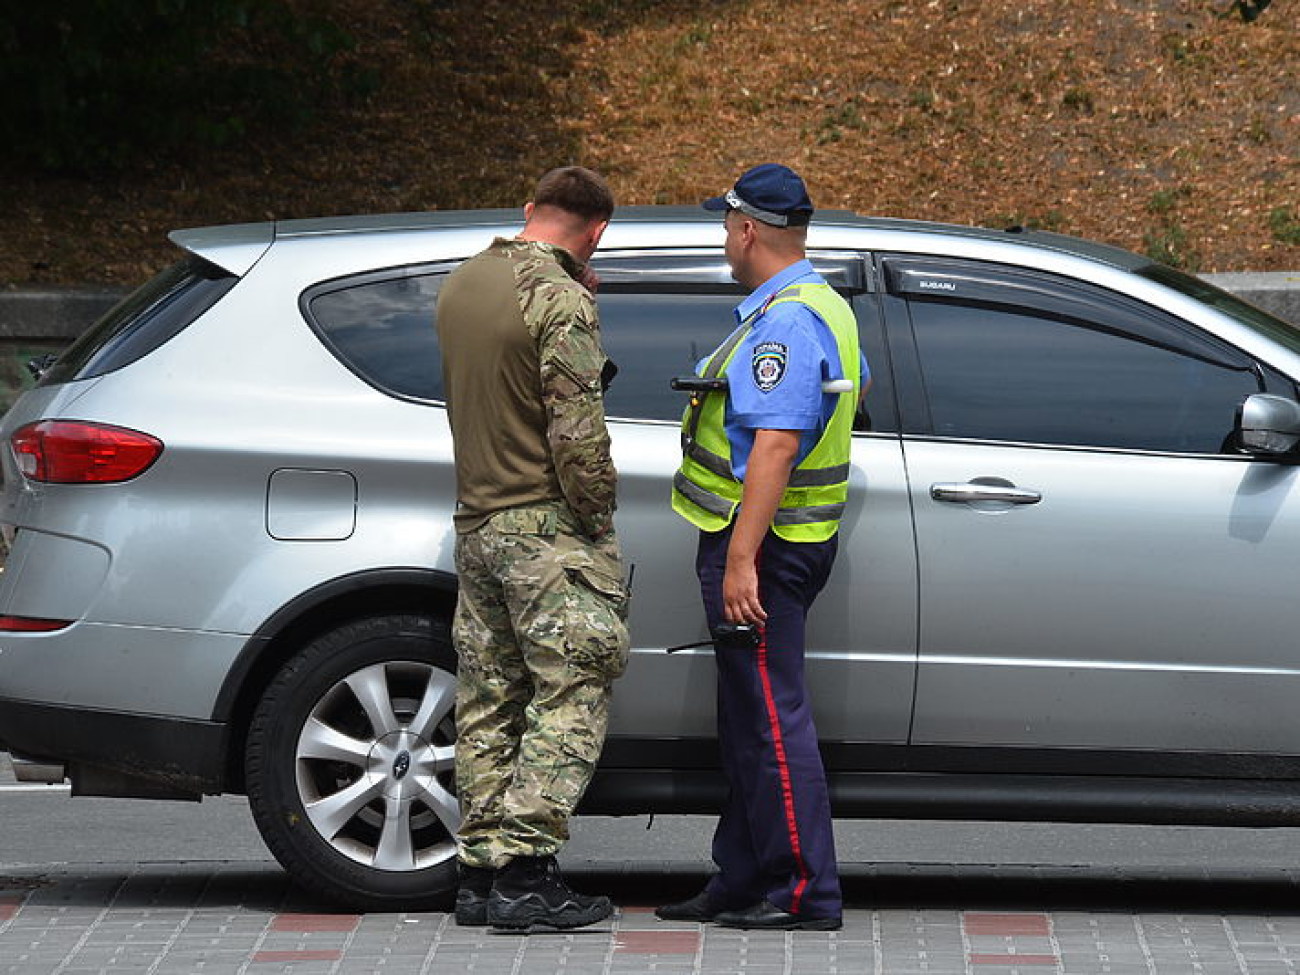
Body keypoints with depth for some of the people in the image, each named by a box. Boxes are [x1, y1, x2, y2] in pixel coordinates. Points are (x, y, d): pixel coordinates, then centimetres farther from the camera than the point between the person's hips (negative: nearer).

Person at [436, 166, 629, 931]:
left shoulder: (462, 284, 11)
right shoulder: (560, 301, -15)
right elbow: (578, 433, -19)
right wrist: (599, 517, -8)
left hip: (477, 520, 8)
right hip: (549, 526, -8)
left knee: (490, 704, 11)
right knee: (570, 698, -6)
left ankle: (481, 869, 12)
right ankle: (525, 873, -12)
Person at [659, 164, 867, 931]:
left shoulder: (783, 325, -20)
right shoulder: (827, 307, 14)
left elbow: (774, 447, -27)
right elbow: (857, 388, 32)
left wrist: (740, 560, -29)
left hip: (763, 545, -11)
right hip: (800, 538, 11)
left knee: (772, 718, -8)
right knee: (752, 719, 15)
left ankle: (806, 893, -7)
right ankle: (745, 883, 21)